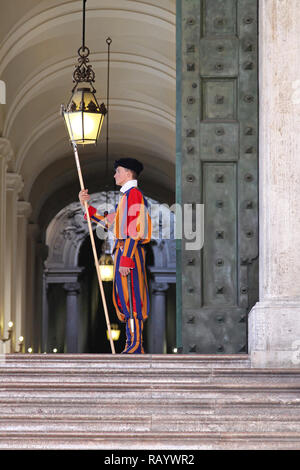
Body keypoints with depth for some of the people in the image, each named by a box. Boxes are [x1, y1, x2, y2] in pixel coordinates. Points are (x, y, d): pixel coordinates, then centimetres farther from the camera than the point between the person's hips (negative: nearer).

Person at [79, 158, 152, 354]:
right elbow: (109, 221, 22)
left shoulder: (134, 194, -12)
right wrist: (87, 204, 20)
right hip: (125, 252, 11)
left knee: (131, 299, -10)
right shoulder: (128, 196, 21)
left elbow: (134, 230, -19)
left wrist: (125, 260, -23)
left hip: (129, 252, -11)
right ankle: (133, 345, 14)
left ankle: (136, 346, -10)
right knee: (124, 299, 11)